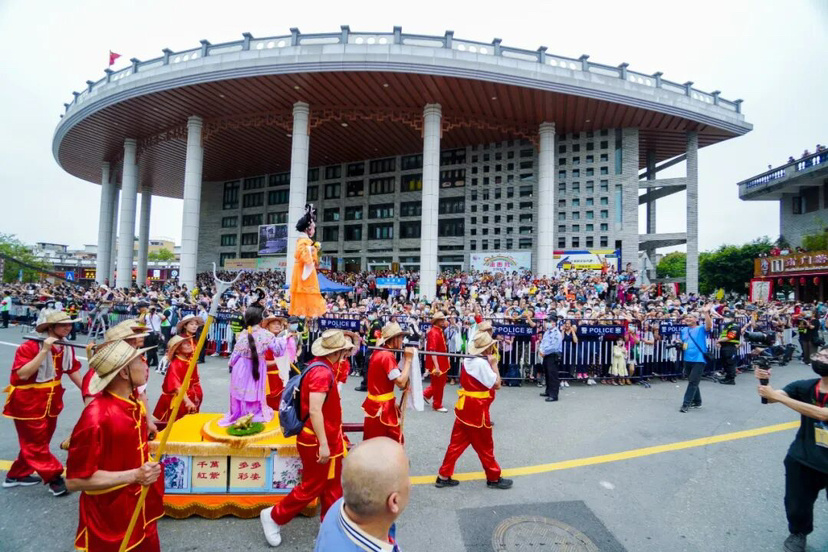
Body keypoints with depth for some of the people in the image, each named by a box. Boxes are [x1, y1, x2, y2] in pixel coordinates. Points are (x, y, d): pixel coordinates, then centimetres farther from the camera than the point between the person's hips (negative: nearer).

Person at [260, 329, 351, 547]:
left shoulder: (320, 366, 4)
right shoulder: (322, 372, -27)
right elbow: (314, 410, -31)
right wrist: (323, 444, -26)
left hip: (327, 439, 9)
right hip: (317, 441, -9)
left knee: (331, 486, 18)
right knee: (312, 487, 7)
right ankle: (274, 516, 25)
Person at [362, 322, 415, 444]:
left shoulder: (378, 352, 6)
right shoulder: (388, 356, -22)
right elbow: (401, 383, -25)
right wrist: (408, 359, -19)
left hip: (374, 404, 9)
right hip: (382, 408, -9)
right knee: (394, 442, 7)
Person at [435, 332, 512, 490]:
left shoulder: (467, 359, 6)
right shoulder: (482, 363, -21)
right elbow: (497, 384, -18)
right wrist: (494, 364, -10)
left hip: (464, 406, 8)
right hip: (477, 410, -8)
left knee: (457, 443, 14)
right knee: (485, 446, 10)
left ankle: (444, 476, 20)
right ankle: (494, 478, 28)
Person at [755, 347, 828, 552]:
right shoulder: (805, 386, -8)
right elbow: (770, 397, -19)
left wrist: (778, 396, -32)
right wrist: (764, 381, -39)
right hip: (802, 460, 2)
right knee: (796, 506, 14)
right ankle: (798, 534, 43)